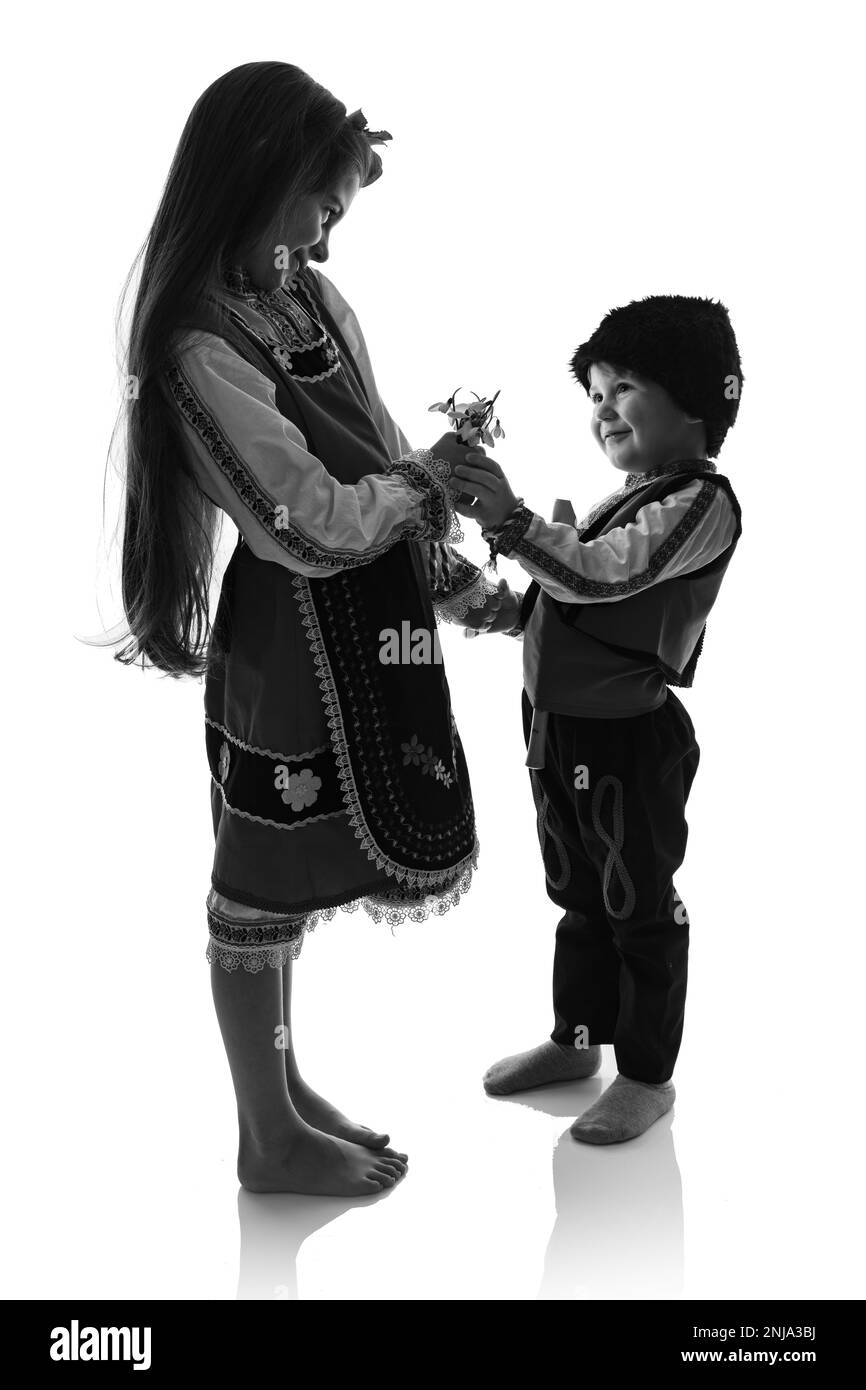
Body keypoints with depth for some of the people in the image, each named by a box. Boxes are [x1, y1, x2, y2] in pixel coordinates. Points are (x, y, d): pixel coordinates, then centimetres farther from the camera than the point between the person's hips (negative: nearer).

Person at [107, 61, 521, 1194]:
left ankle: (287, 1092, 41)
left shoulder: (314, 298, 6)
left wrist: (466, 590, 10)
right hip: (295, 643, -8)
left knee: (293, 879, 21)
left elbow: (385, 459, 11)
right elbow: (312, 526, -22)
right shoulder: (201, 345, -20)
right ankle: (270, 1141, 30)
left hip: (369, 631, 8)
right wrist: (430, 474, -8)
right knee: (265, 890, 9)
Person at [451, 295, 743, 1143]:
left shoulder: (700, 503, -15)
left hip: (632, 742, -8)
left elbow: (601, 574, -30)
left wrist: (512, 522, -38)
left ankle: (648, 1075, 23)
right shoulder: (627, 502, 13)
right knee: (580, 899, 21)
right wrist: (500, 607, 4)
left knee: (641, 910, 7)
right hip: (562, 730, 8)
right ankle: (575, 1039, 38)